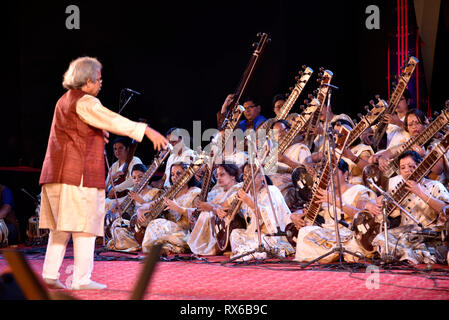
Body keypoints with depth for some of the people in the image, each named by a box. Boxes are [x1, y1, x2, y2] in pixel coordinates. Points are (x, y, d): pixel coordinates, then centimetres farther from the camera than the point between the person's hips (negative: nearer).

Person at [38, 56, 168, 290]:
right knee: (85, 226, -6)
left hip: (56, 173, 9)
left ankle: (50, 274, 10)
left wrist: (99, 133, 24)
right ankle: (82, 279, -6)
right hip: (79, 174, -9)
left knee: (60, 227, 12)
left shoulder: (64, 101, 20)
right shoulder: (85, 102, -10)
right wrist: (147, 131, -23)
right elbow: (113, 121, -20)